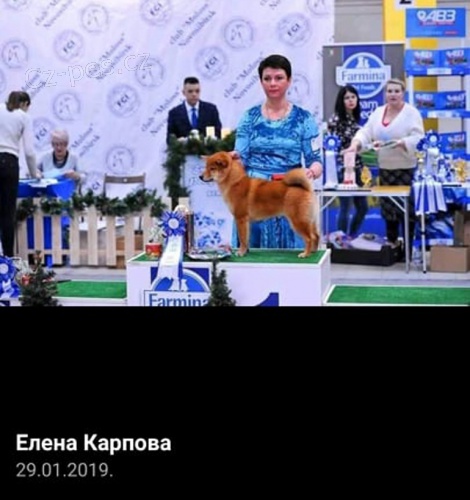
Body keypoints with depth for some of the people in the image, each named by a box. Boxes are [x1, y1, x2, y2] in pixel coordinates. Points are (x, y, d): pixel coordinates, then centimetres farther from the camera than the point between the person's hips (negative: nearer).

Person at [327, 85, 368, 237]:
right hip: (343, 168, -8)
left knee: (363, 207, 10)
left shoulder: (355, 119, 13)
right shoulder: (336, 119, -9)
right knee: (345, 208, -5)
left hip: (356, 168, 8)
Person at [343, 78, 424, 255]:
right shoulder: (378, 112, 11)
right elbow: (366, 132, 2)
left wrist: (400, 143, -29)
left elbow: (418, 138, -13)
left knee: (406, 208, -3)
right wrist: (355, 144, -17)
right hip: (385, 168, 5)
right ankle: (391, 244, 24)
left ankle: (407, 248, 5)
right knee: (388, 207, 12)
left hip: (406, 168, -5)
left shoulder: (411, 113, -5)